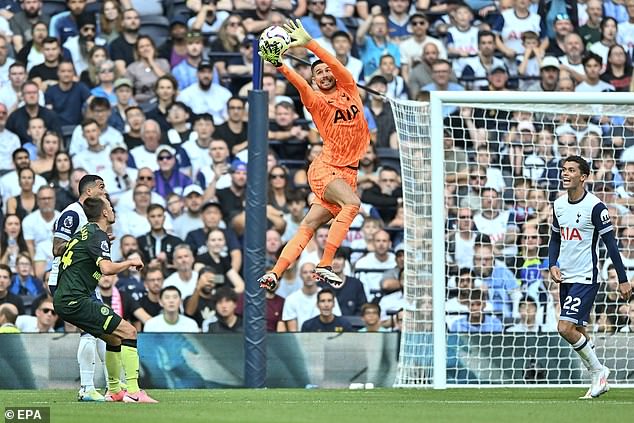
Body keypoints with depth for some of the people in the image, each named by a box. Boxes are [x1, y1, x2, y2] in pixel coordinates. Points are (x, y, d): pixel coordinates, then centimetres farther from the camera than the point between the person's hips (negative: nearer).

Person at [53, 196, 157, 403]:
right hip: (75, 299, -10)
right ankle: (133, 391, -17)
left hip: (63, 299, 10)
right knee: (129, 332, -11)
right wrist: (131, 262, -7)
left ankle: (114, 390, 24)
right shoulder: (98, 235, -10)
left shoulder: (85, 231, 18)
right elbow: (107, 268, -25)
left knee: (114, 338, 20)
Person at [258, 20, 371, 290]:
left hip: (348, 173, 4)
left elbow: (336, 64, -7)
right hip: (325, 169, -4)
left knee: (309, 226, -2)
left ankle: (275, 273, -3)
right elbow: (301, 85, -20)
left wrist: (309, 43, -21)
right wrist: (280, 66, -40)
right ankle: (324, 265, -29)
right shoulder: (316, 101, -2)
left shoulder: (349, 90, 8)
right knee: (352, 202, -30)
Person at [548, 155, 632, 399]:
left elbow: (610, 244, -11)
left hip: (585, 278, -7)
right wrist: (553, 265, 2)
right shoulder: (559, 205, 7)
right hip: (565, 278, 7)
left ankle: (598, 370, 1)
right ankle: (599, 379, 21)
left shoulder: (595, 207, -13)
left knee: (566, 329, -16)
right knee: (577, 333, 10)